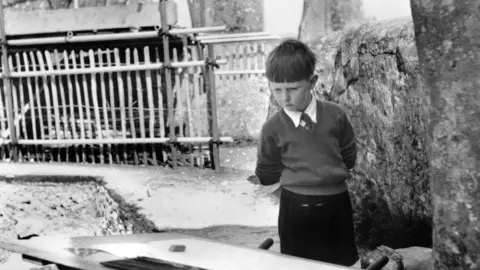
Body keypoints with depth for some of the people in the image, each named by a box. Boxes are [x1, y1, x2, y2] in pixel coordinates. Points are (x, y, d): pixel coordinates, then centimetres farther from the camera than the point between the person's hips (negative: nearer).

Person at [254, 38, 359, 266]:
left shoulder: (335, 115, -5)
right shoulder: (272, 129, -8)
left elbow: (349, 157, 8)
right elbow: (268, 177, 2)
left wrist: (330, 183, 8)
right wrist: (294, 195, 5)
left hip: (337, 204, 2)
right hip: (296, 209, -1)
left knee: (343, 262, 15)